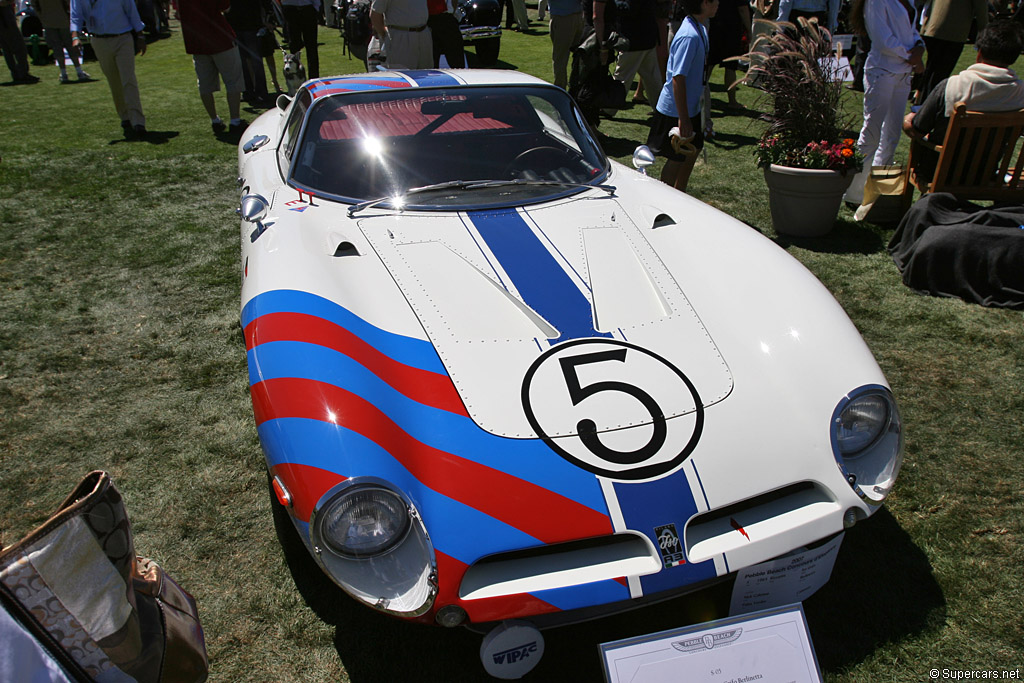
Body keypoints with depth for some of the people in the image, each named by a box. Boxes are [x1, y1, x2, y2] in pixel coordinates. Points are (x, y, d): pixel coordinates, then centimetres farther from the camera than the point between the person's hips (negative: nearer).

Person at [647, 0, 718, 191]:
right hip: (676, 111, -10)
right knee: (677, 159, 2)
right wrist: (683, 119, -27)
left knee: (694, 149, 19)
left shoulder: (699, 29, 6)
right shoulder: (689, 36, -26)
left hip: (691, 106, 10)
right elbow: (678, 79, -28)